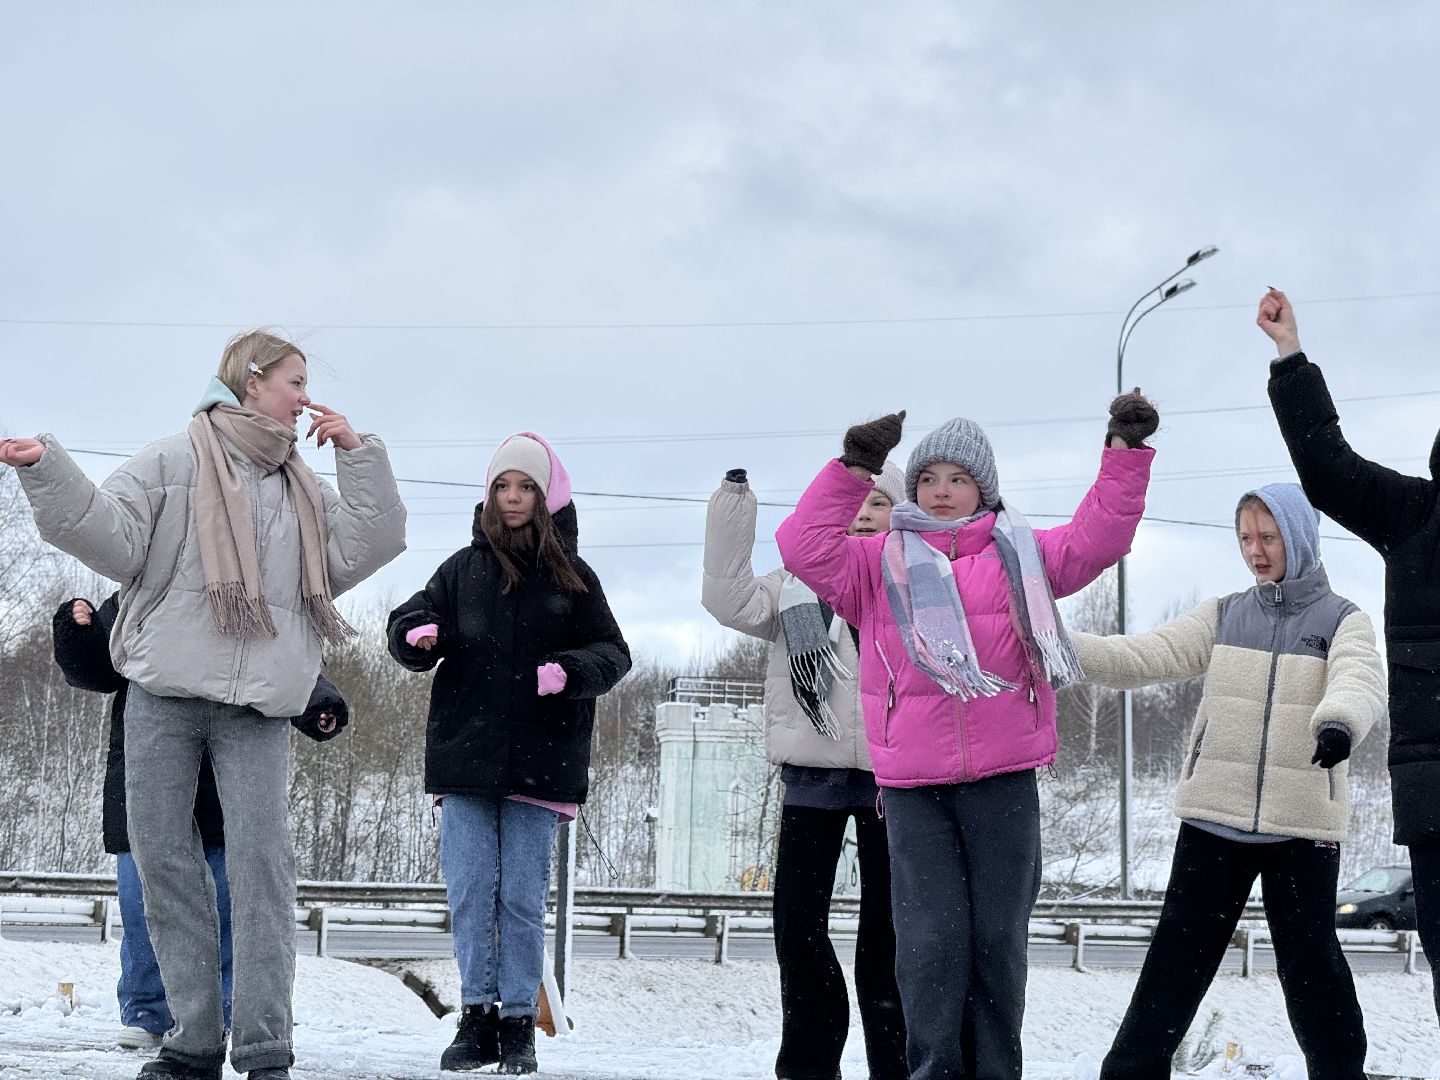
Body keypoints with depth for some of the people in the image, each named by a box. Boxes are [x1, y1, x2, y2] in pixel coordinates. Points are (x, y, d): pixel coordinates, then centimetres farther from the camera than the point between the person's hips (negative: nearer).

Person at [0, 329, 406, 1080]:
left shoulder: (306, 490, 19)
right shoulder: (173, 462, 5)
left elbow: (364, 550, 8)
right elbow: (113, 539, -4)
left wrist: (358, 456, 4)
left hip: (258, 706, 2)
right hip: (164, 693, -2)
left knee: (262, 861, -9)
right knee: (163, 857, -1)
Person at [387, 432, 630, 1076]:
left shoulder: (571, 576, 6)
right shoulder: (463, 569, 9)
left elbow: (612, 653, 4)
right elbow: (407, 624, 11)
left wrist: (570, 671, -17)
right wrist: (419, 636, -14)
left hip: (540, 762, -1)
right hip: (465, 756, 1)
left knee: (523, 897, 0)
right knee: (469, 894, 0)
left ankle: (519, 1023, 6)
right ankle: (478, 1016, 7)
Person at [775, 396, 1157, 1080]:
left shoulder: (1019, 555, 12)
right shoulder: (880, 563, 9)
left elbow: (1094, 540, 3)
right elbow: (805, 548, -3)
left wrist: (1125, 456, -4)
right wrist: (851, 472, -9)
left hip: (1004, 778, 1)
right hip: (912, 785, -1)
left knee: (1000, 935, 6)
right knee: (931, 935, -5)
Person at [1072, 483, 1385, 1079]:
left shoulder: (1342, 620, 3)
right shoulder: (1224, 616, 11)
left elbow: (1360, 679, -18)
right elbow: (1142, 657, 1)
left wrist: (1338, 721, -43)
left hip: (1302, 827, -2)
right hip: (1215, 818, 2)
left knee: (1311, 963, 3)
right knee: (1177, 956, 4)